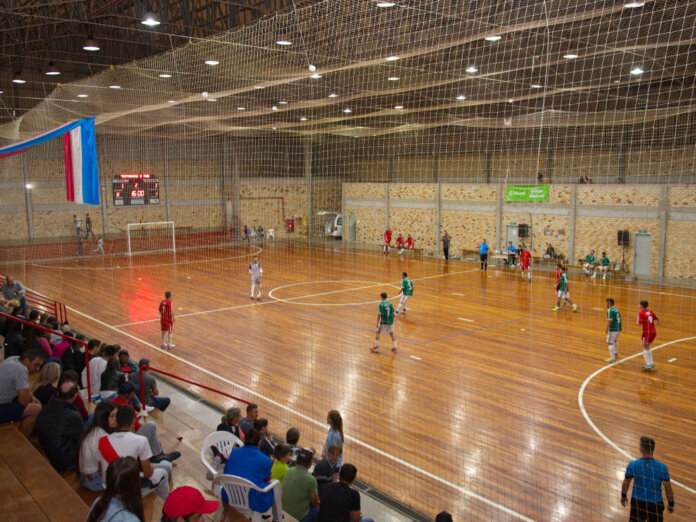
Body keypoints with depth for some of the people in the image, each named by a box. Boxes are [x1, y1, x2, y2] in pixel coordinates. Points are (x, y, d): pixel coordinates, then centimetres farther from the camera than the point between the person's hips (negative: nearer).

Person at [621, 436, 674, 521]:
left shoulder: (632, 465, -13)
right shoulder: (662, 467, -13)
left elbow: (625, 483, -1)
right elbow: (668, 489, -5)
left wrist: (623, 496, 18)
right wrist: (671, 504, 12)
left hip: (637, 502, 0)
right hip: (656, 505, 0)